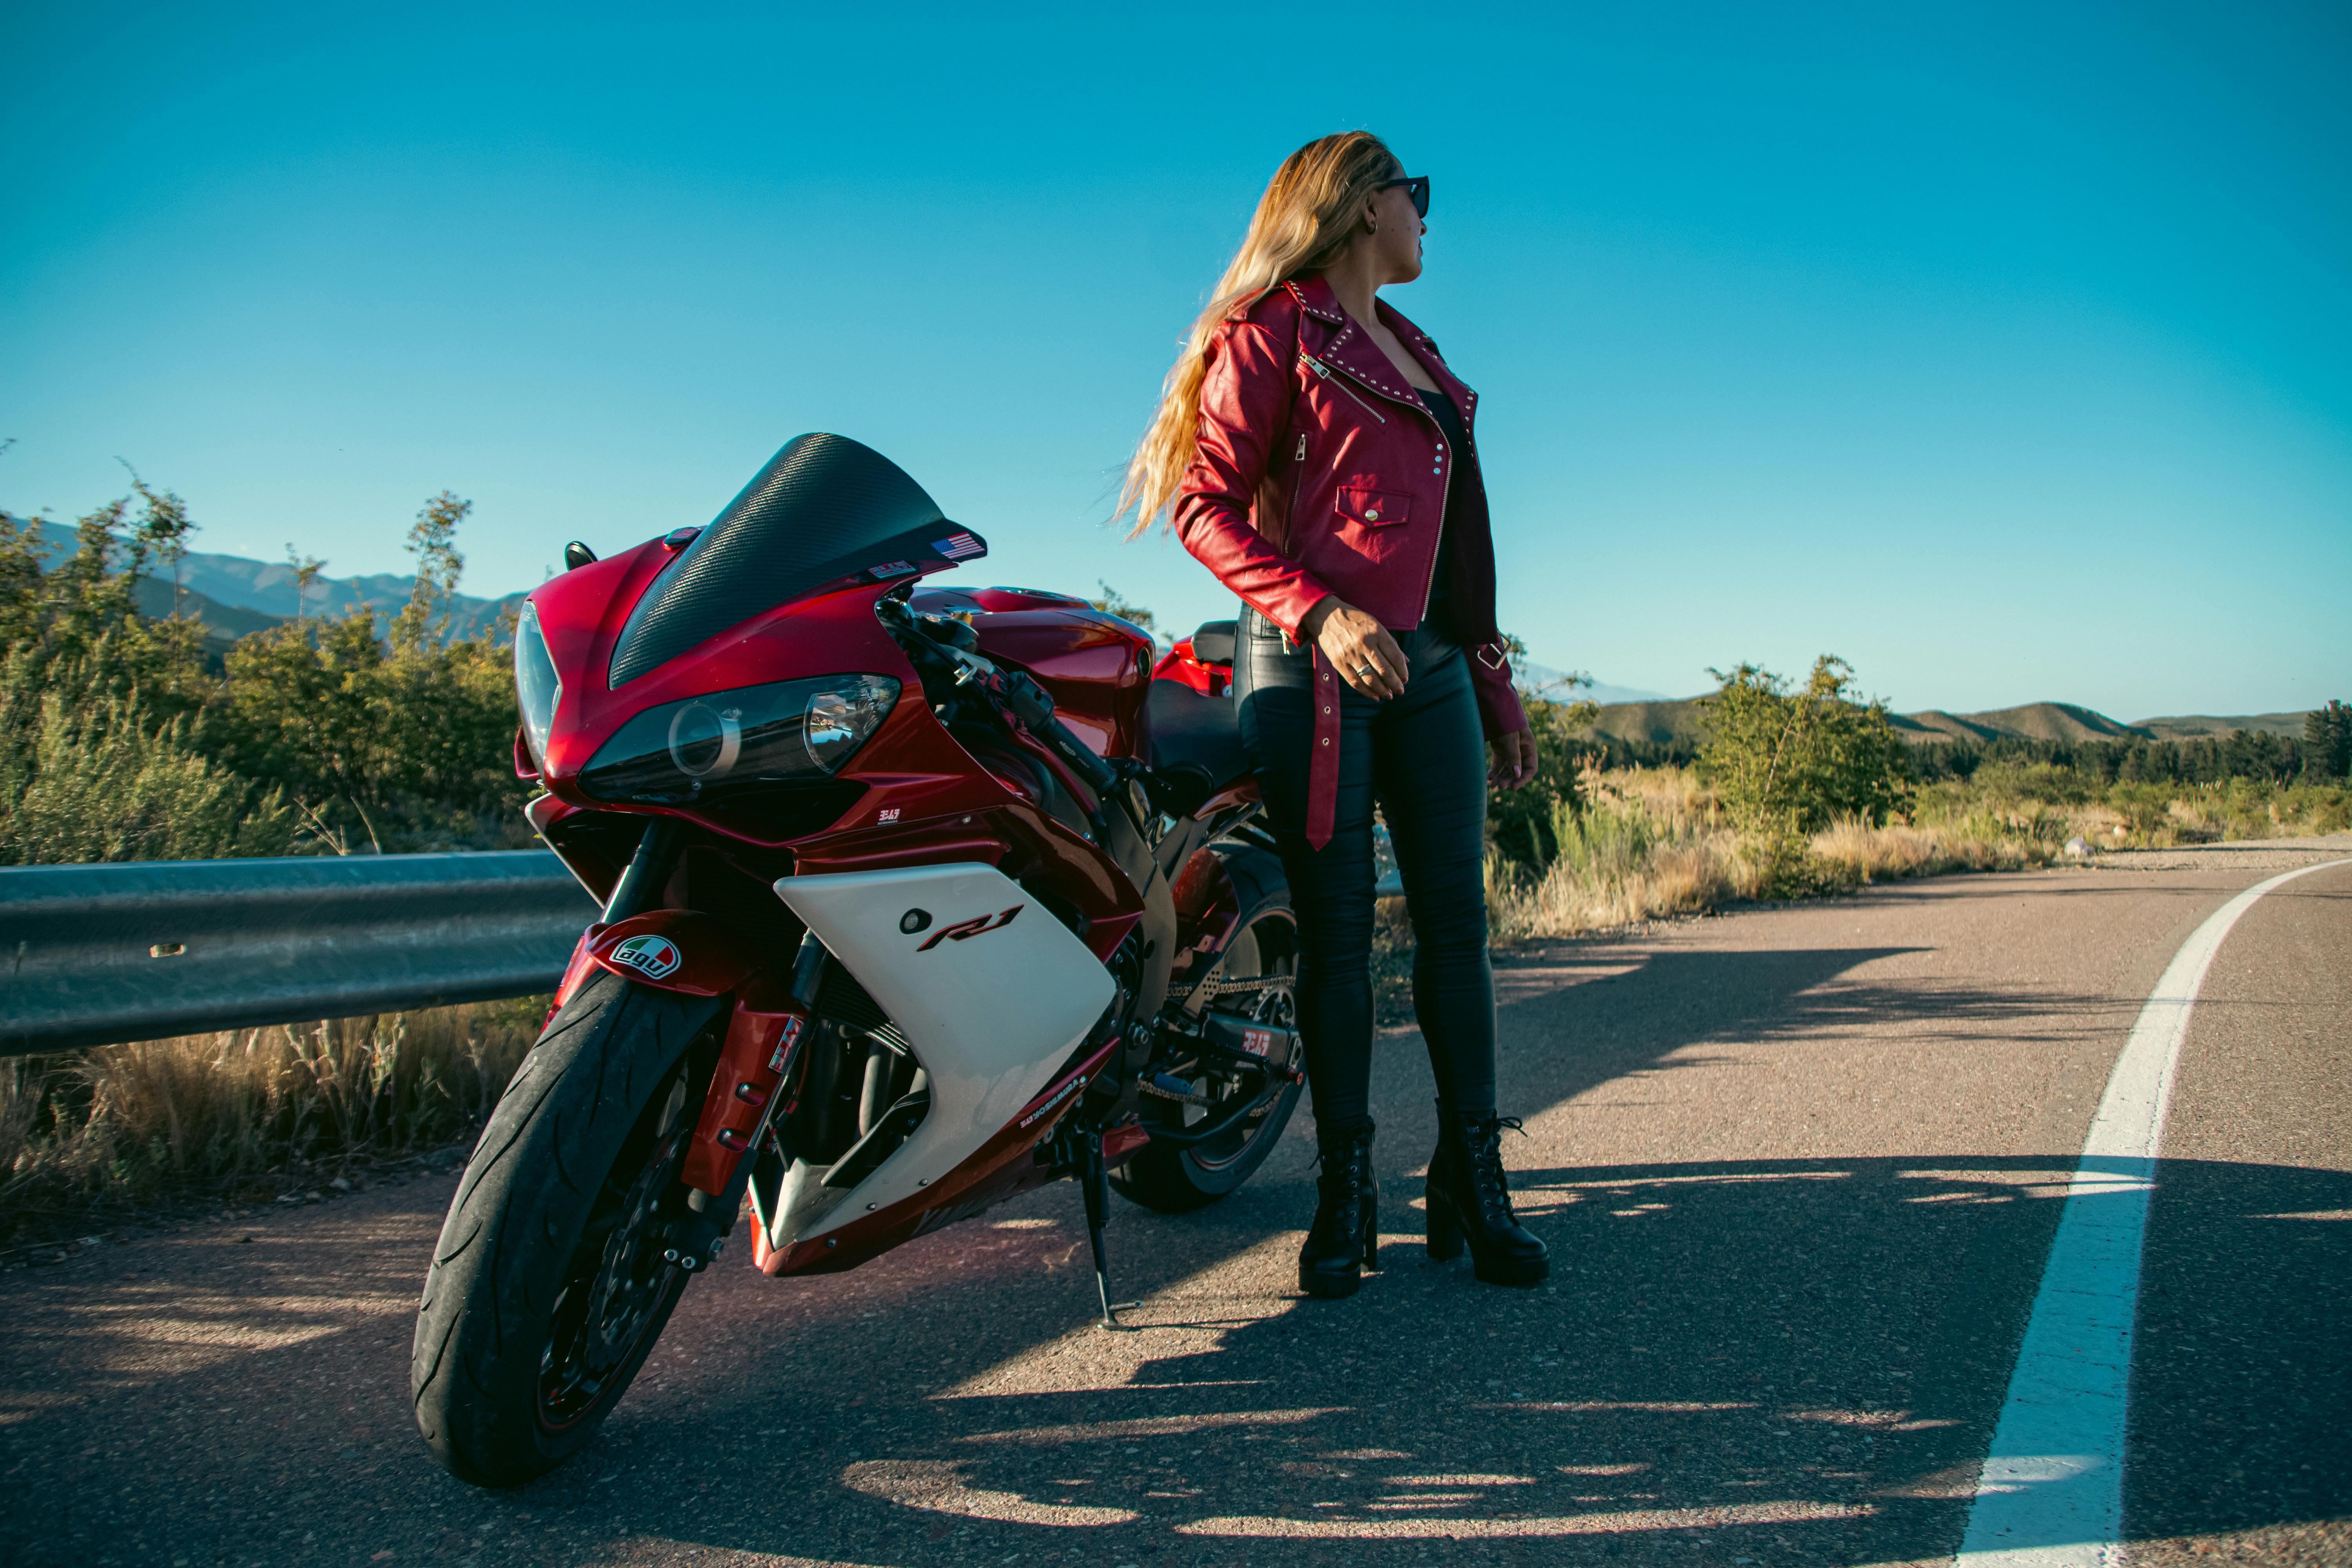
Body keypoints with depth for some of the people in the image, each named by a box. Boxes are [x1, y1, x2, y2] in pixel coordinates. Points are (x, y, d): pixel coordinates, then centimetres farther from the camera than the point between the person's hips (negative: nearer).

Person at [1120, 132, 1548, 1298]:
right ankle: (1345, 1188, 8)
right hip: (1314, 664, -6)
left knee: (1456, 919, 1)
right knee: (1336, 930, -3)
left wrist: (1496, 687, 18)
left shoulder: (1415, 352, 25)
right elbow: (1204, 502, -7)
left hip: (1428, 666, 7)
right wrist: (1318, 612, -21)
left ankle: (1471, 1185, 8)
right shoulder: (1277, 330, 2)